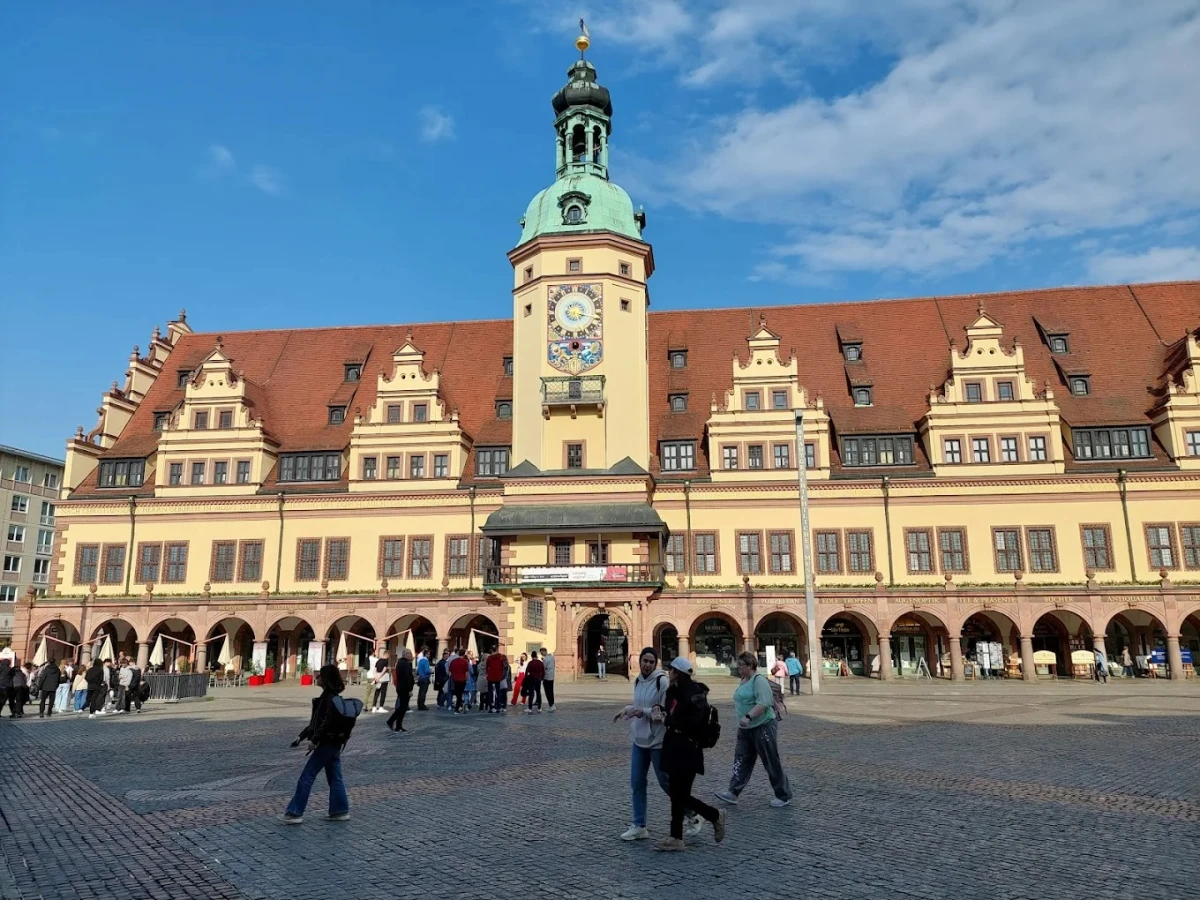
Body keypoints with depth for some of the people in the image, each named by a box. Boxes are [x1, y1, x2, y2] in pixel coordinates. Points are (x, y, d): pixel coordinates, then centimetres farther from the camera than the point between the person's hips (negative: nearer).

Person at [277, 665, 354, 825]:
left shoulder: (329, 697, -15)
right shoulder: (332, 696, 13)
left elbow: (327, 722, -25)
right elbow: (316, 721, 19)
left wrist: (314, 740, -28)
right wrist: (301, 736, 20)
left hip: (327, 743, -9)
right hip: (334, 743, 9)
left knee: (307, 776, -3)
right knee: (334, 777, 12)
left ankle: (295, 813, 2)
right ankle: (340, 811, 15)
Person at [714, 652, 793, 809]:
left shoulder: (759, 680, -18)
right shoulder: (744, 680, 10)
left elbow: (763, 703, -28)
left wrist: (748, 717, -35)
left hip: (763, 727, -9)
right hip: (746, 728, 9)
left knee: (772, 762, 3)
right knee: (741, 760, 6)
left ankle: (784, 796, 16)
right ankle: (733, 793, 8)